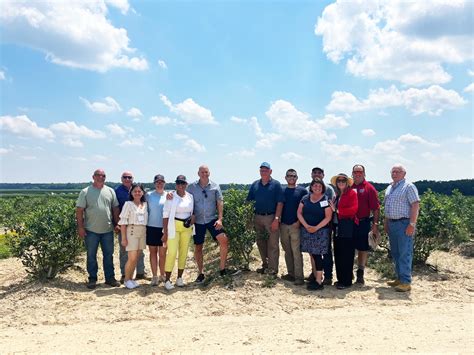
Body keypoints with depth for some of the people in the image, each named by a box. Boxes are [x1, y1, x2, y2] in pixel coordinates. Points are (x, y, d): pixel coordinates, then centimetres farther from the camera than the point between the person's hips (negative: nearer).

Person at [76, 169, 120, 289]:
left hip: (107, 230, 2)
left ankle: (110, 278, 20)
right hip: (91, 230, -2)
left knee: (109, 255, 9)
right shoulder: (85, 192, -1)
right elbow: (79, 210, -3)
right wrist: (80, 227, -9)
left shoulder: (110, 191, 7)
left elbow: (115, 208, 9)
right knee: (91, 256, 7)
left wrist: (117, 224, 4)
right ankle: (92, 279, 19)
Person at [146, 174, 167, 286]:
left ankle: (162, 275, 21)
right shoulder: (149, 195, 3)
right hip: (152, 227, 0)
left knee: (162, 253, 7)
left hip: (164, 228, 0)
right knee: (153, 252, 6)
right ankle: (154, 276, 14)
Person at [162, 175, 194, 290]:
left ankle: (179, 278, 19)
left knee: (184, 252, 7)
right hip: (174, 227, -4)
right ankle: (167, 280, 1)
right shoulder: (171, 197, -7)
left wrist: (193, 216, -1)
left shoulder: (190, 197, 6)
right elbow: (165, 215, -7)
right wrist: (165, 232, -10)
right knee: (172, 252, -9)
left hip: (187, 227, 4)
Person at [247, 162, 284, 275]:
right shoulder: (255, 185, 9)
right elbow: (249, 202, 11)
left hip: (271, 218, -4)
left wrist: (276, 219, -15)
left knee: (273, 244, 0)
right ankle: (265, 265, 26)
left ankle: (273, 269, 8)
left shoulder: (276, 185, -3)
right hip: (258, 218, 5)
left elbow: (280, 203, -8)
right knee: (260, 243, 13)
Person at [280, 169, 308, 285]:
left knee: (296, 252, -7)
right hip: (283, 225, 4)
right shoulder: (282, 191, 11)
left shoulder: (302, 191, 0)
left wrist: (299, 221, -12)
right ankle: (291, 273, 19)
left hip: (296, 225, -4)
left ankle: (299, 277, -3)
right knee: (287, 251, 10)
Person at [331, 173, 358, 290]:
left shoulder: (352, 193, -3)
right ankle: (340, 279, 20)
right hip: (338, 227, 7)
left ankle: (346, 281, 4)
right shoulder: (337, 195, 18)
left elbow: (353, 209, -14)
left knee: (347, 255, -3)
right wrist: (333, 207, -3)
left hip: (348, 226, -7)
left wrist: (337, 210, -13)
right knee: (338, 254, 10)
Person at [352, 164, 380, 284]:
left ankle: (360, 273, 19)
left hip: (363, 223, -3)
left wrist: (375, 224, -10)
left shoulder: (369, 188, -2)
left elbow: (376, 208, -5)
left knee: (363, 248, 7)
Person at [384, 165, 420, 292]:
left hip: (403, 223, -8)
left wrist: (412, 224, -18)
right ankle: (399, 278, 22)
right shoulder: (389, 188, 17)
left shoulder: (408, 187, -6)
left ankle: (406, 282, -1)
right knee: (395, 253, 12)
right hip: (391, 224, 8)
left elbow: (415, 205, -13)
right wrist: (386, 223, 16)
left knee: (404, 253, -6)